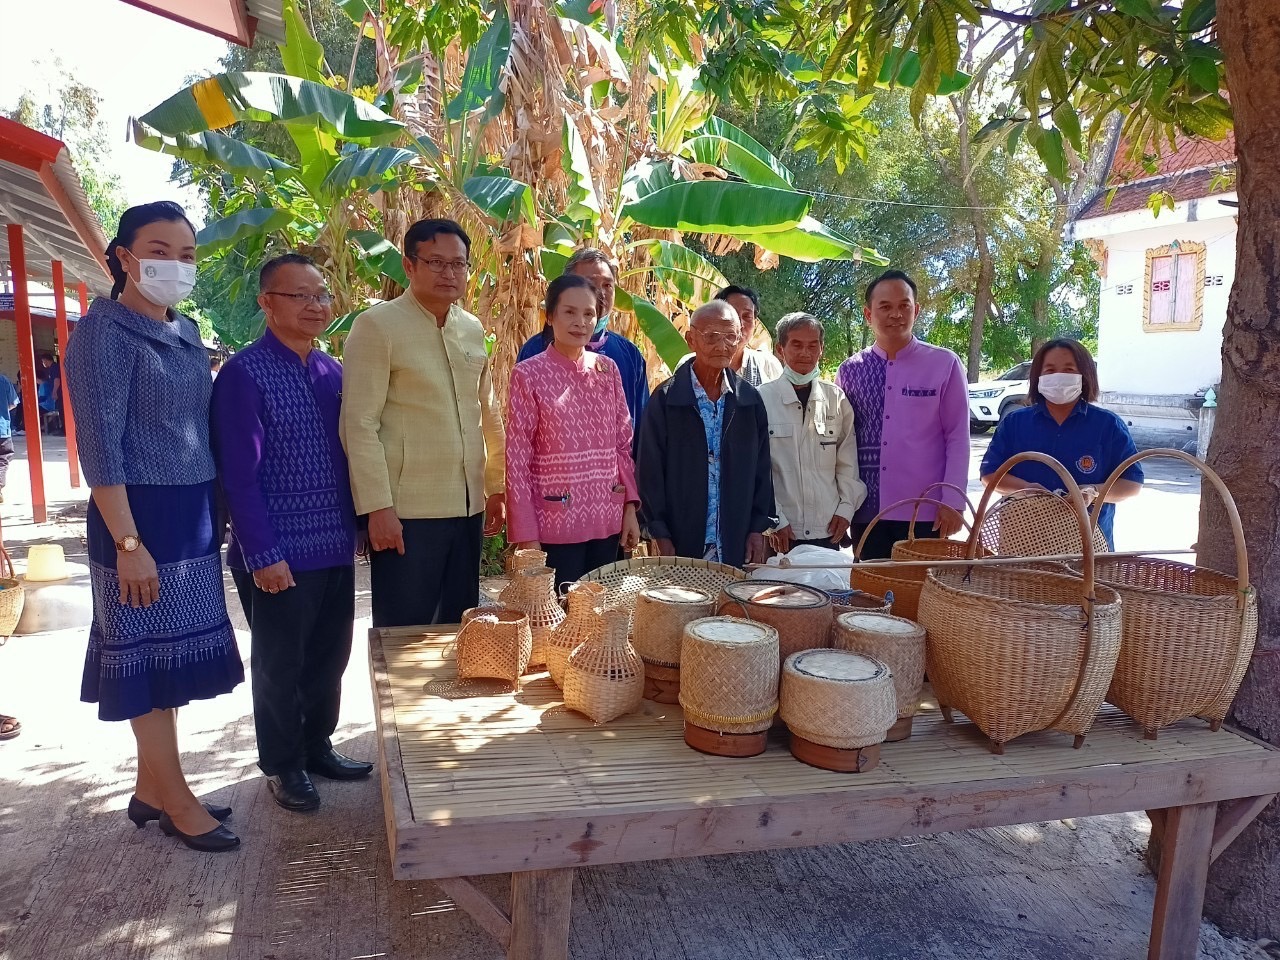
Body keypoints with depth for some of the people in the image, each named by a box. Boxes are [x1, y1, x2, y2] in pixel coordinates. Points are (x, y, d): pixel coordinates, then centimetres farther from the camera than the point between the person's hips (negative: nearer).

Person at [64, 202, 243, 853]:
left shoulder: (186, 331, 12)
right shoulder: (104, 332, -11)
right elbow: (100, 446, -16)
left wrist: (213, 515, 13)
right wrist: (128, 544, -20)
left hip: (193, 514, 8)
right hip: (142, 516, -8)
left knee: (171, 655, 14)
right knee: (148, 658, 3)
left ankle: (151, 786, 28)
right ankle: (177, 803, 14)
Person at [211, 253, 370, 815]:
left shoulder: (332, 372, 9)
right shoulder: (245, 375, -12)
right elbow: (238, 475, -15)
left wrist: (354, 528, 11)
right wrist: (263, 555, -17)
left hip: (335, 547, 6)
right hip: (279, 556, -6)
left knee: (330, 657, 17)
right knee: (279, 664, 10)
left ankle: (318, 746, 36)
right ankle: (283, 765, 27)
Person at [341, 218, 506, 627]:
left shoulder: (473, 329, 10)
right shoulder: (377, 325, -7)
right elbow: (360, 423, -11)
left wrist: (496, 487, 14)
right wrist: (378, 507, -15)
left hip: (467, 508, 6)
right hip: (406, 513, -6)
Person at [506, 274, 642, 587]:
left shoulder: (608, 369, 6)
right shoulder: (529, 374, -6)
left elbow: (623, 444, 11)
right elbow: (517, 460, -7)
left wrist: (630, 507, 5)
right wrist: (526, 535, -10)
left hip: (607, 520, 4)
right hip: (555, 524, -4)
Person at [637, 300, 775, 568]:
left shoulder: (750, 400, 6)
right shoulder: (665, 398, -4)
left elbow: (761, 468, 10)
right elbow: (650, 470, -4)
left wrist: (759, 527, 5)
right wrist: (661, 535, -7)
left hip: (737, 544, 3)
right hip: (682, 543, -3)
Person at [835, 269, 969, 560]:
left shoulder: (944, 365, -2)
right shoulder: (850, 371, 6)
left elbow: (958, 438, -2)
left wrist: (952, 503, -6)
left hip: (925, 513, -2)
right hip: (866, 512, 3)